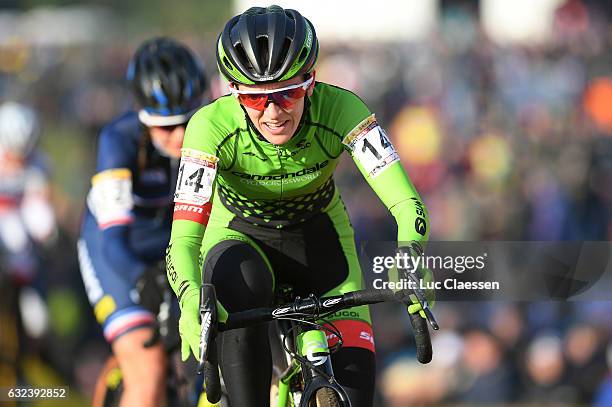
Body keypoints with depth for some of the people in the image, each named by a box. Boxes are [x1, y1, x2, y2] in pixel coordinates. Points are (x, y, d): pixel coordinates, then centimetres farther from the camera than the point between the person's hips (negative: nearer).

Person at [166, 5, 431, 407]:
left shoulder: (339, 109, -30)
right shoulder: (211, 125, -31)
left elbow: (406, 203, -35)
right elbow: (184, 236, -36)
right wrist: (192, 299, -57)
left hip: (317, 236, 1)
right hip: (240, 238, -1)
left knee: (355, 368, -17)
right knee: (240, 285, -36)